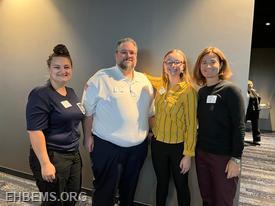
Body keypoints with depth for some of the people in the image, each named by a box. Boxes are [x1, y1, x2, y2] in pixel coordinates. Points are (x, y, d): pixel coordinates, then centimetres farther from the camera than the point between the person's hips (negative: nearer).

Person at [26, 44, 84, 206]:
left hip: (74, 155, 8)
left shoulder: (71, 92, 8)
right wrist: (45, 163, -22)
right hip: (52, 157, -7)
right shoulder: (40, 94, -16)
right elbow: (35, 131, -21)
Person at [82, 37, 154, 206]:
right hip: (107, 146, -5)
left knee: (129, 188, 22)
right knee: (105, 191, 10)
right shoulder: (101, 78, -9)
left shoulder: (144, 81, 7)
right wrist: (88, 136, -8)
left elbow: (150, 111, 12)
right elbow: (88, 110, -7)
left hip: (138, 146, 5)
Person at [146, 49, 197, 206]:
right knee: (161, 183, 22)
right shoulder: (160, 84, -1)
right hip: (158, 144, 4)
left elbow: (191, 125, -15)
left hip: (178, 146, -4)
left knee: (181, 186, 16)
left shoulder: (188, 90, -16)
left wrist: (188, 154, -14)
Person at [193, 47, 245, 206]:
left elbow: (239, 127, -14)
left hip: (224, 156, -5)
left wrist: (236, 159, -16)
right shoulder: (201, 92, 7)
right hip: (201, 154, 5)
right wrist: (197, 149, 5)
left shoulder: (231, 90, -11)